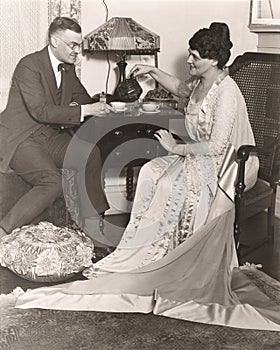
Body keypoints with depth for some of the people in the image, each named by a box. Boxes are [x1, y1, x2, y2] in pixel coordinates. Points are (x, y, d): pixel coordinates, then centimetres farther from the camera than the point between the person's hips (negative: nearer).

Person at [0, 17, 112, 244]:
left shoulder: (68, 68, 8)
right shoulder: (29, 66, -16)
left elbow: (82, 99, 19)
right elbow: (40, 111, -25)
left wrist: (99, 105, -6)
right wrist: (84, 110, -29)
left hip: (51, 137, 7)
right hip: (20, 140, -7)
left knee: (91, 155, -16)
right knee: (52, 182, -28)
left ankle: (93, 223, -6)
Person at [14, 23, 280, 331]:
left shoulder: (226, 93, -22)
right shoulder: (200, 82, 5)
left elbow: (216, 146, -26)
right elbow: (180, 88, 31)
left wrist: (176, 148, -18)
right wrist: (152, 71, 19)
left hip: (222, 166, -9)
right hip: (197, 157, 9)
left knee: (169, 185, -27)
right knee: (151, 172, -12)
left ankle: (149, 255, -14)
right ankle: (145, 251, -12)